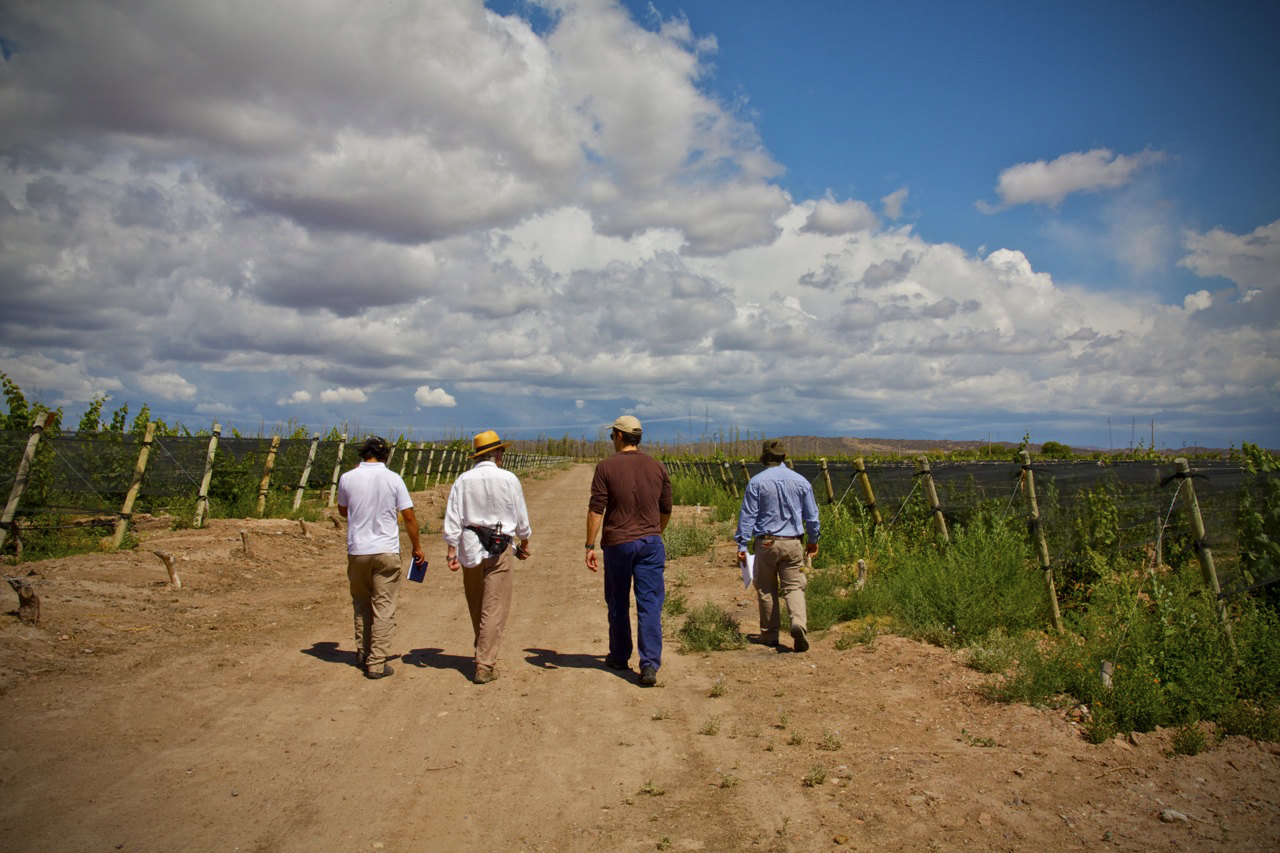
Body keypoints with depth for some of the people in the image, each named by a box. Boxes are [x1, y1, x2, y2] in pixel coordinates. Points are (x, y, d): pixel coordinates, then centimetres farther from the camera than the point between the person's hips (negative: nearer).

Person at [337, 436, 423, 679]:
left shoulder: (347, 478, -2)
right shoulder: (393, 479, -6)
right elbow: (409, 516, -3)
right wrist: (417, 547, 8)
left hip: (357, 551, 2)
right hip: (386, 551, -2)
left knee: (361, 603, 20)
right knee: (384, 607, 3)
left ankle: (363, 653, 27)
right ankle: (376, 663, 2)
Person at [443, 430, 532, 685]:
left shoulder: (463, 480, 0)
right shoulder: (508, 479, -5)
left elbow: (453, 518, -3)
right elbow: (521, 517, 3)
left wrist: (451, 550, 1)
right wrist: (524, 543, 18)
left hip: (469, 548, 3)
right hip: (498, 548, -3)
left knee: (476, 606, 18)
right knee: (494, 608, 0)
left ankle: (484, 653, 36)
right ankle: (484, 665, -2)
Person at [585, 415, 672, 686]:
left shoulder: (606, 467, -6)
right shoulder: (657, 467, 5)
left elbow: (596, 509, -10)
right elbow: (666, 511, 12)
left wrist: (590, 545, -5)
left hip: (618, 543, -2)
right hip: (651, 542, 2)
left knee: (617, 604, 14)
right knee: (650, 605, 1)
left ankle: (620, 657, 28)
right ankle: (650, 665, -7)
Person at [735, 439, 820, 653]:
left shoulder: (757, 482, -4)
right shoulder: (800, 481, 4)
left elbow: (747, 515, -5)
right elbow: (812, 515, 11)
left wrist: (742, 544, -1)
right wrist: (813, 540, 25)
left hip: (766, 543, -1)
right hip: (793, 543, 2)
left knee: (766, 589, 10)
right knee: (793, 587, 5)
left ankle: (769, 634, 17)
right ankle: (799, 622, -19)